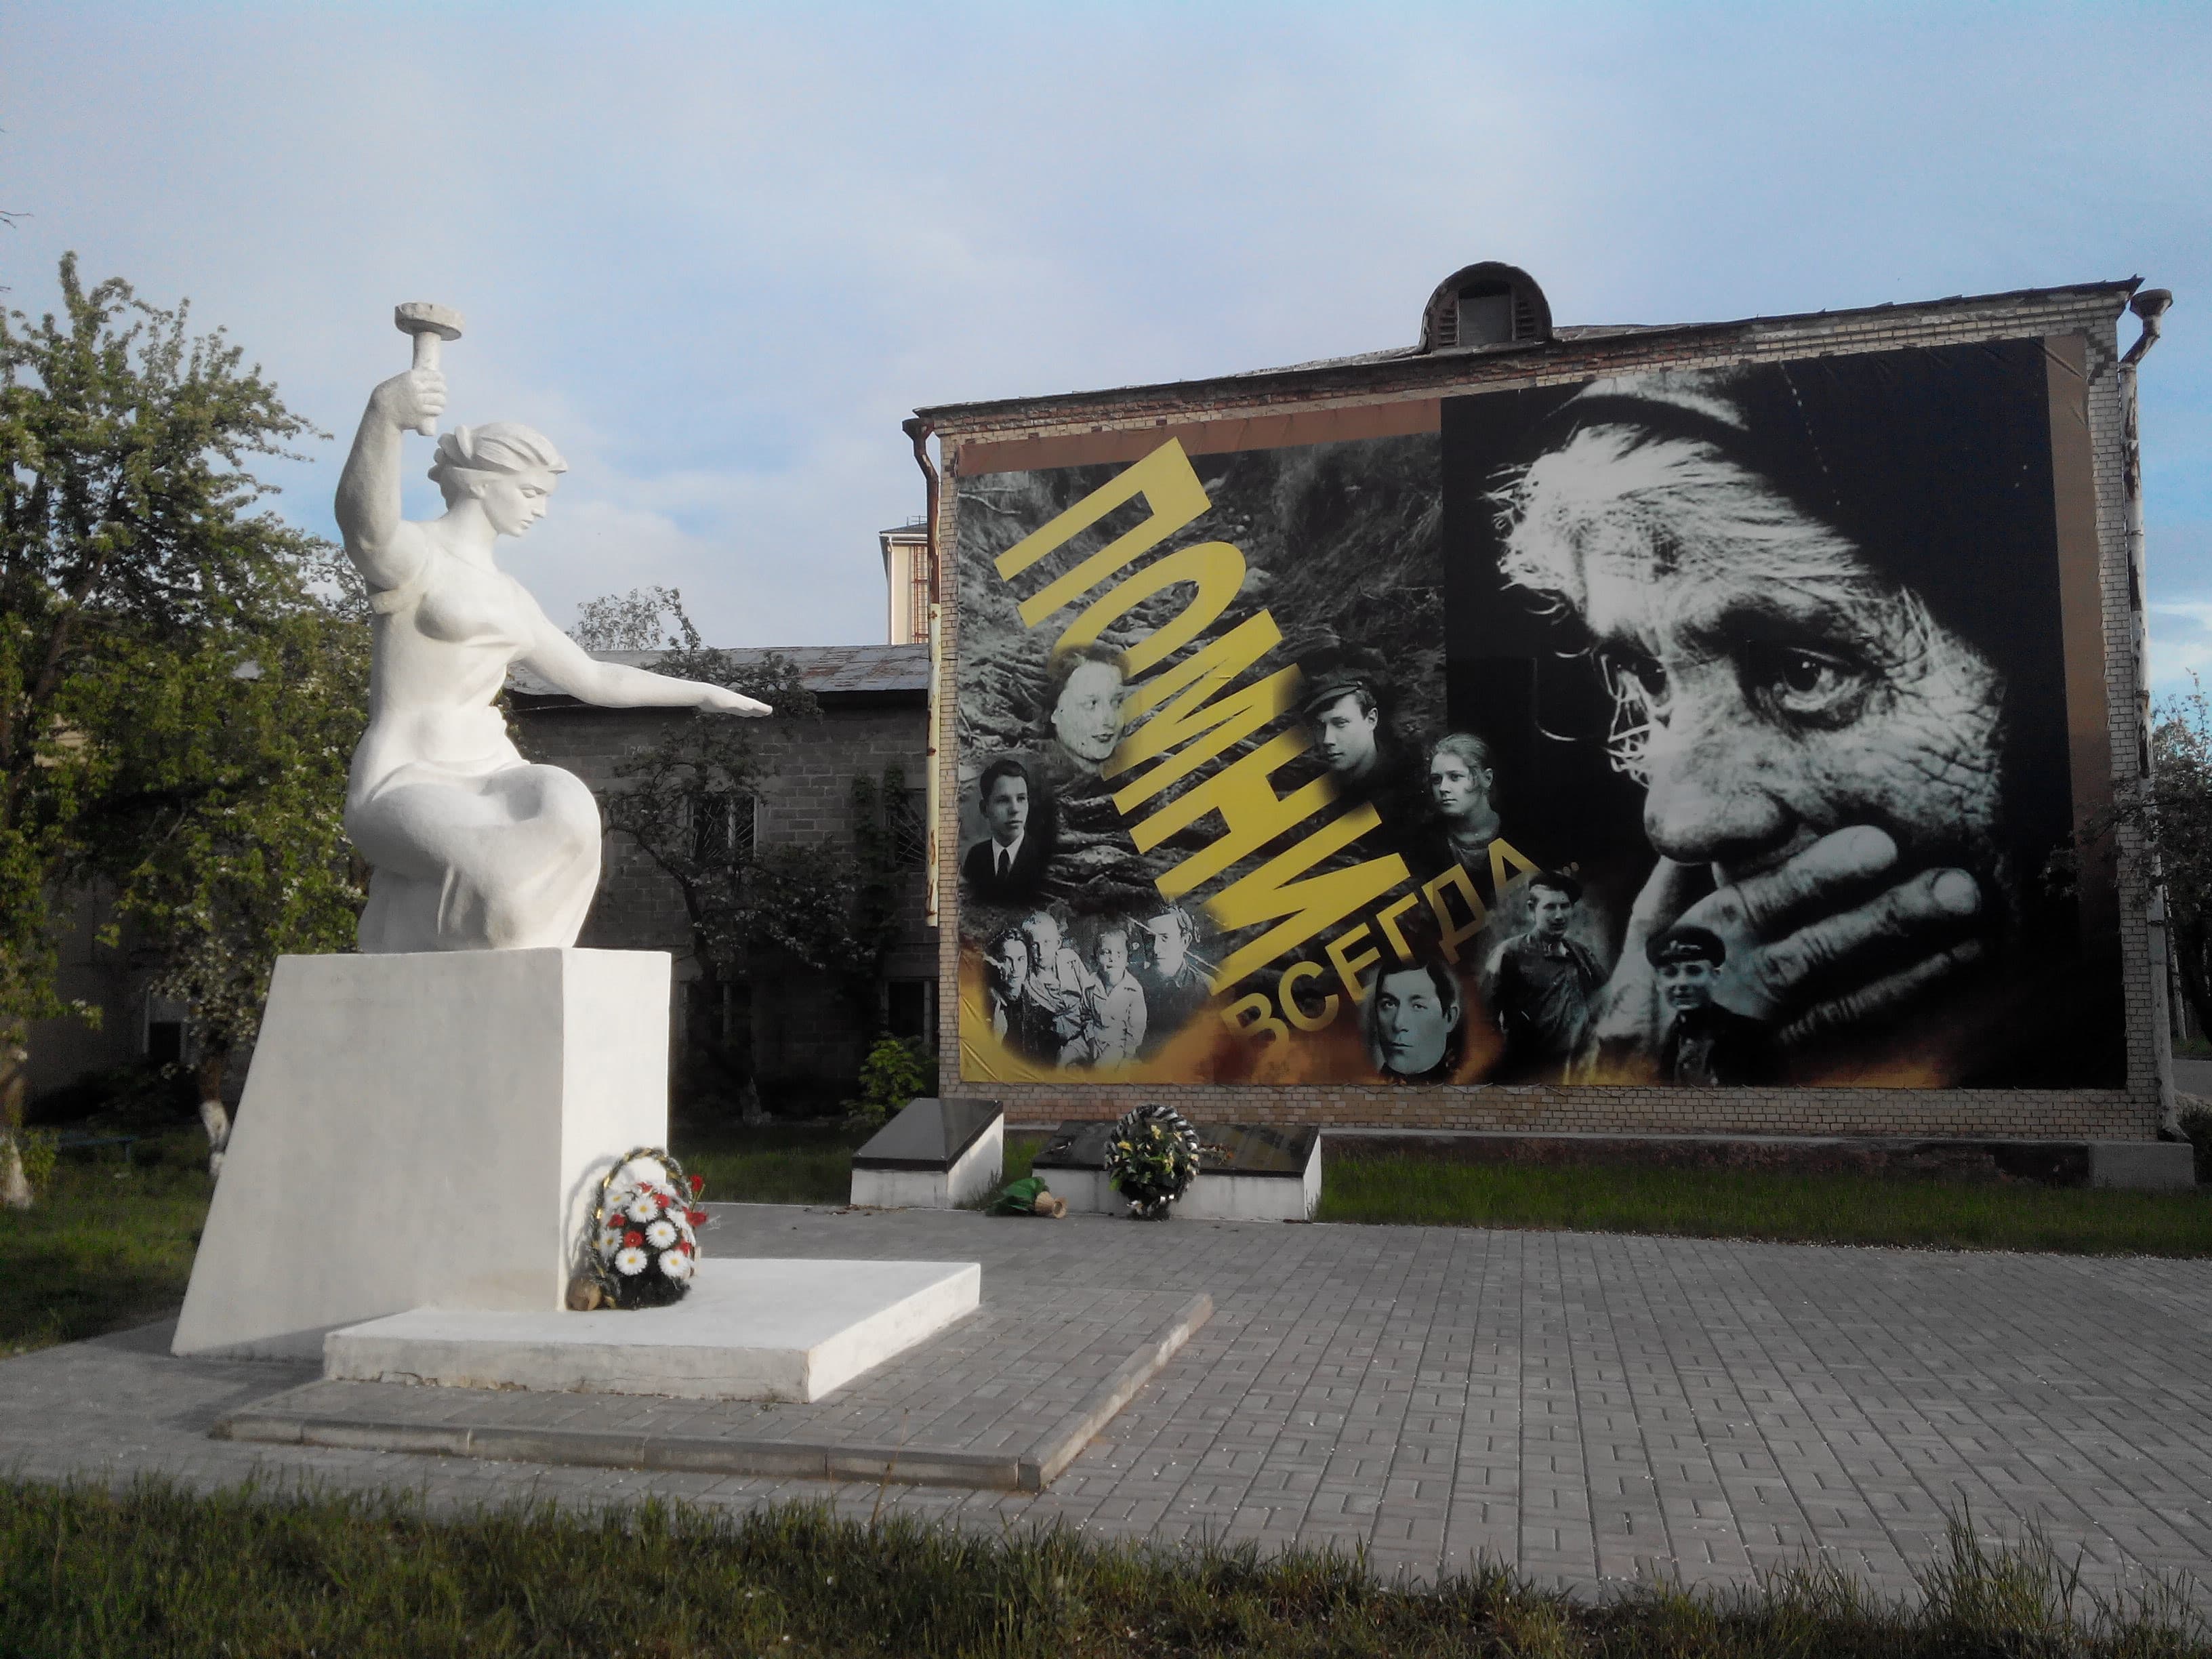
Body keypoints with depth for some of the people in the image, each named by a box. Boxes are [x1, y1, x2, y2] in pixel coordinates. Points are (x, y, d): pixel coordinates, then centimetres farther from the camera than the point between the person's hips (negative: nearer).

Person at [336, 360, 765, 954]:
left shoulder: (508, 595, 20)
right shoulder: (409, 552, -6)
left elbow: (594, 679, 30)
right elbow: (363, 522, -32)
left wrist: (701, 693, 33)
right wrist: (384, 415, -52)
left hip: (488, 782, 7)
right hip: (406, 788, -7)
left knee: (564, 807, -29)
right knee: (506, 883, -36)